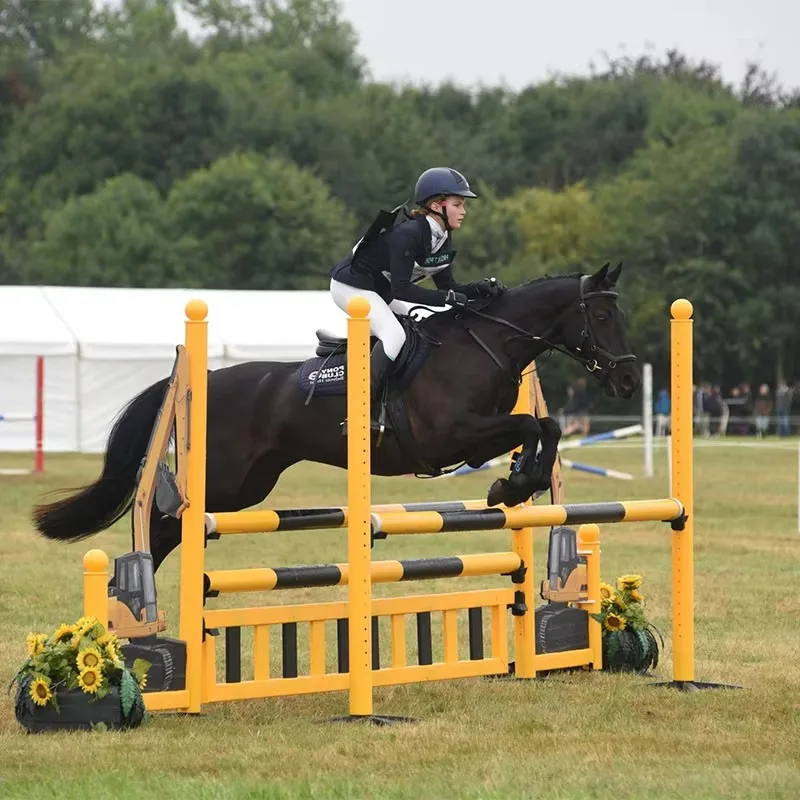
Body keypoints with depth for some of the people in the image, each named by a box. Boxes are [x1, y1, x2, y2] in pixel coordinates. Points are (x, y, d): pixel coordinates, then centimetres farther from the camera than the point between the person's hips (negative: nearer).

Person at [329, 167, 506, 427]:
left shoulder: (443, 239, 1)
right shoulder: (408, 234, -28)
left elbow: (447, 286, 3)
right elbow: (401, 290, -31)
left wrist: (481, 288, -14)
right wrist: (448, 298, -33)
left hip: (380, 292, 10)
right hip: (351, 286, -10)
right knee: (394, 335, -28)